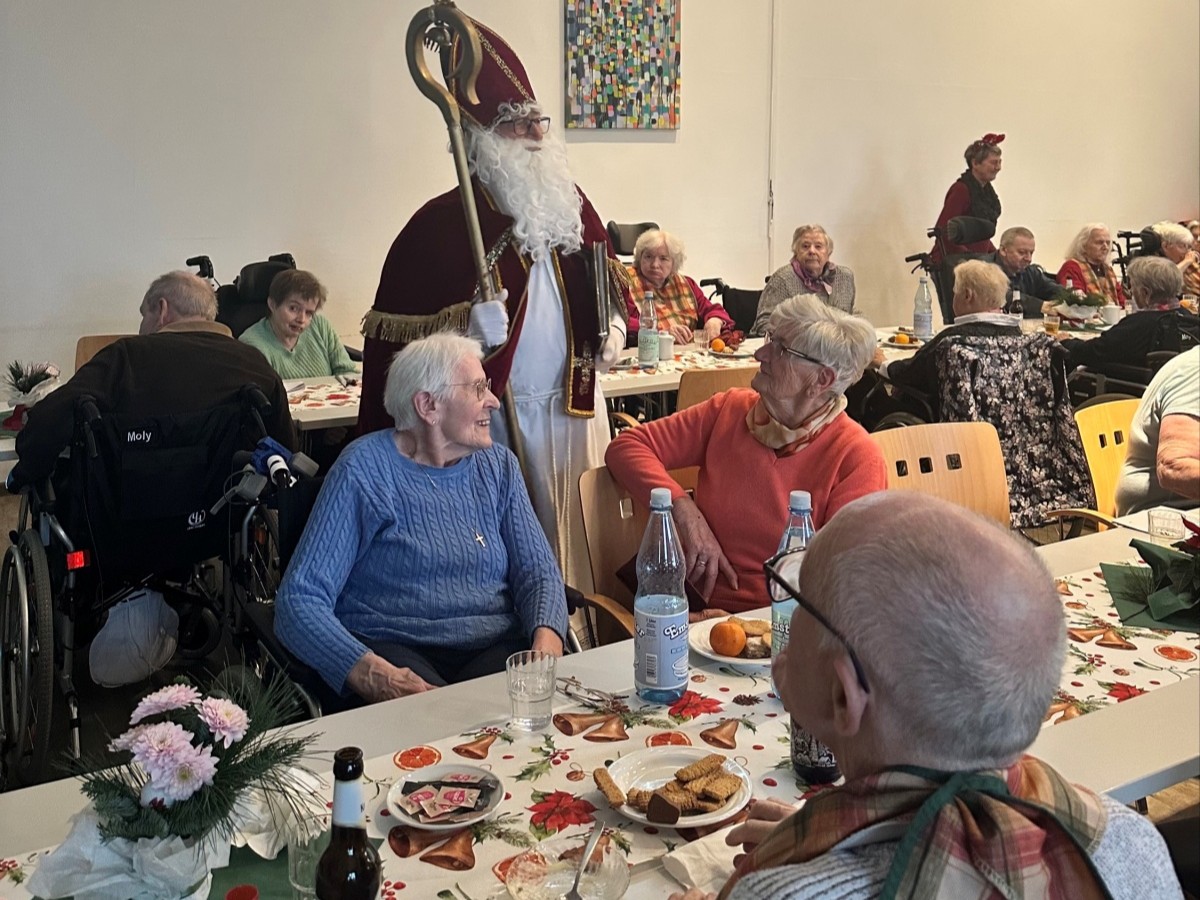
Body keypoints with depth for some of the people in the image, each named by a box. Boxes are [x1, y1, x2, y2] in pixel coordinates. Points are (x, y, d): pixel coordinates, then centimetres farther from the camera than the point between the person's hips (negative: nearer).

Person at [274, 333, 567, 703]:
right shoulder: (364, 469, -3)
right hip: (393, 649, -4)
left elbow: (537, 570, 9)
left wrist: (547, 639, -16)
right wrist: (369, 673, -29)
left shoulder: (499, 465, 14)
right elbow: (300, 599, -10)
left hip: (497, 647, 5)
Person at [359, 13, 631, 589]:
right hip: (493, 420, -5)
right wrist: (473, 330, -23)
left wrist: (611, 331, 6)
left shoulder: (570, 205, 10)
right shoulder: (443, 223, -7)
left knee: (574, 547, 13)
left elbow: (607, 285, 24)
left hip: (576, 411, 6)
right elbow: (401, 341, -9)